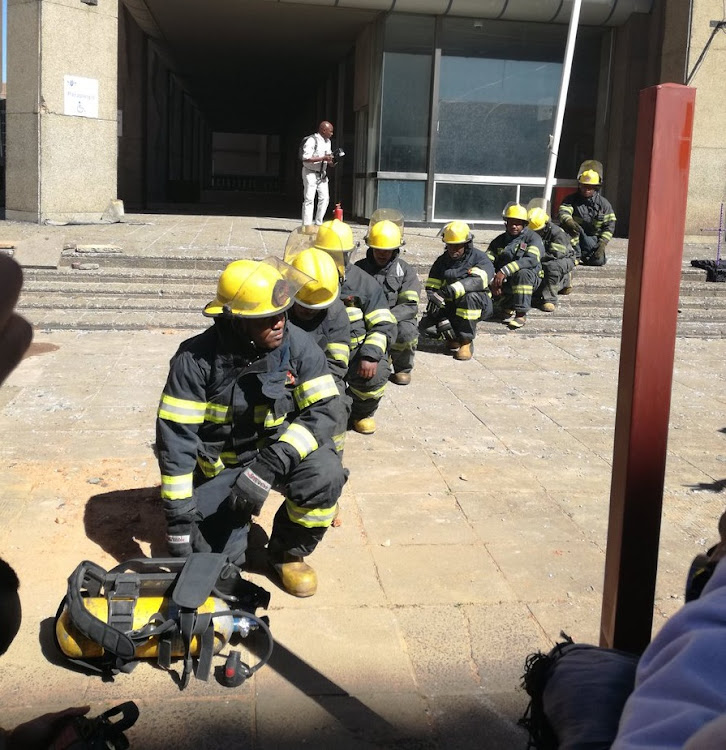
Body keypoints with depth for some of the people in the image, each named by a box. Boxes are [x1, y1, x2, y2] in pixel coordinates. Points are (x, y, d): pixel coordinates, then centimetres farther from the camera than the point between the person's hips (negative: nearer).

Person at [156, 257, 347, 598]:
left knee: (325, 474, -30)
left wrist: (269, 465, -33)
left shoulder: (297, 345, -17)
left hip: (281, 451, 1)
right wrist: (178, 519, -20)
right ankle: (233, 512, 26)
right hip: (218, 465, 0)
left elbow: (322, 410, -20)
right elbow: (175, 438, -18)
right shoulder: (196, 359, -21)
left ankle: (288, 552, 0)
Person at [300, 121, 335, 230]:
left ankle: (318, 224, 10)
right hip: (310, 173, -8)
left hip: (322, 174, 8)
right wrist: (323, 158, -27)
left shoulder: (328, 141, 11)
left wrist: (331, 162, -2)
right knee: (309, 199, -7)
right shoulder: (311, 140, -16)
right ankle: (307, 225, -4)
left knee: (325, 198, 1)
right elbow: (305, 158, -24)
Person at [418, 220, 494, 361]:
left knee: (470, 297, -38)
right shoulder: (442, 261, 4)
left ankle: (466, 342, -22)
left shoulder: (479, 258, -9)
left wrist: (453, 289, -47)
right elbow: (431, 289, -4)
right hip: (449, 306, 4)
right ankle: (453, 337, 13)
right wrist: (442, 319, -19)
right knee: (426, 327, -17)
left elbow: (478, 281, -31)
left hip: (479, 305, -4)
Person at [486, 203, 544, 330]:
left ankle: (521, 314, -26)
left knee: (522, 273, -37)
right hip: (505, 282, 4)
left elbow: (531, 260, -25)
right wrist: (493, 281, -25)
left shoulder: (533, 238, -5)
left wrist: (504, 271, -34)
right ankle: (507, 307, -1)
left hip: (530, 280, -4)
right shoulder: (499, 240, 9)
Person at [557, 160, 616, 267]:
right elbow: (562, 213, -24)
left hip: (592, 239, 1)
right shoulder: (571, 199, -5)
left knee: (598, 260, -20)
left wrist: (601, 246, -15)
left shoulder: (604, 204, -3)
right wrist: (569, 222, -49)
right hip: (575, 237, -1)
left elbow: (609, 226, -4)